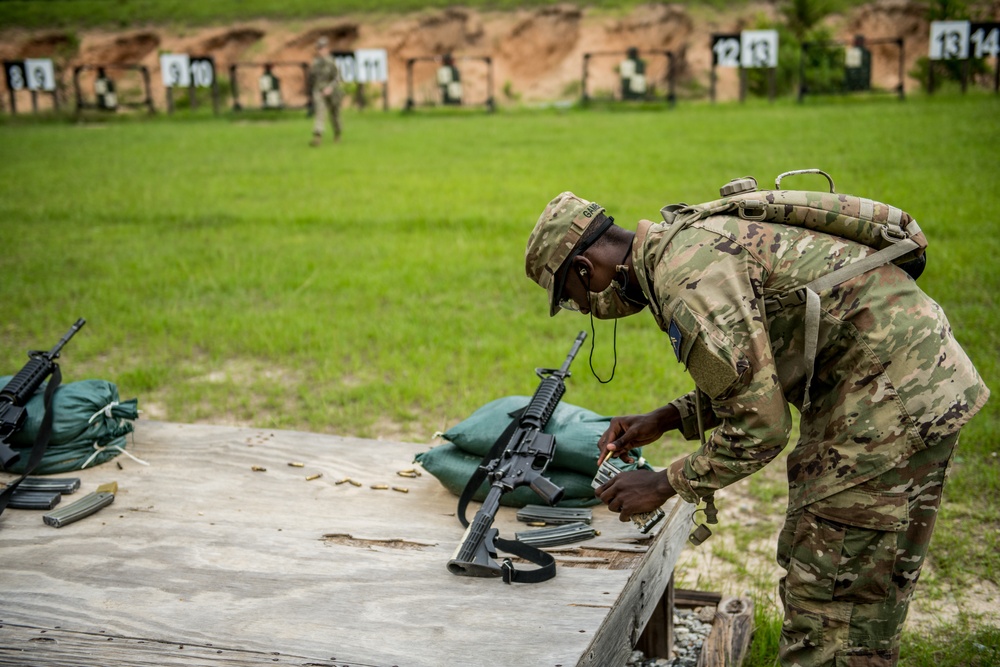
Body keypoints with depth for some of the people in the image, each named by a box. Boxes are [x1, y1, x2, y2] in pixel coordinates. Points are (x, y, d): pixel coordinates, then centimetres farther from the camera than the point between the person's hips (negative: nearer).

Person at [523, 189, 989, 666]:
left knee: (831, 597, -4)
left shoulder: (688, 277, -21)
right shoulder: (687, 242, 11)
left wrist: (664, 485, -6)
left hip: (895, 391, -10)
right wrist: (664, 420, 14)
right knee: (808, 568, 18)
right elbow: (755, 378, 20)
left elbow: (759, 429, -20)